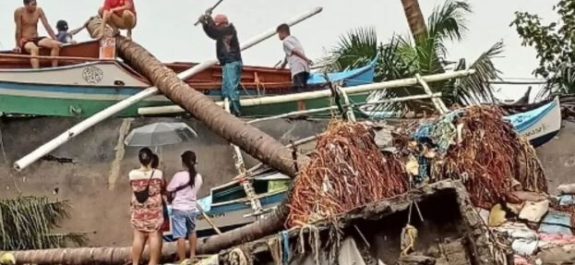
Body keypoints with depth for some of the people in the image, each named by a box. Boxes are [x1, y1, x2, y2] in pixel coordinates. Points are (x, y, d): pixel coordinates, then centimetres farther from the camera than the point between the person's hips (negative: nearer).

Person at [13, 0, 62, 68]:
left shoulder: (39, 11, 1)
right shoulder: (19, 11, -12)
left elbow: (47, 27, -1)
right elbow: (18, 30, -13)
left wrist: (56, 40, -8)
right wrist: (18, 46, -14)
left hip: (37, 39, 5)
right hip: (24, 41, -5)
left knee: (55, 45, -20)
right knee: (34, 49, -39)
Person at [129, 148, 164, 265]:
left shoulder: (132, 174, -7)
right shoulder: (158, 174, -9)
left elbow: (134, 187, 8)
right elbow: (163, 188, 5)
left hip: (138, 211, 2)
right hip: (154, 211, -2)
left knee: (138, 237, 7)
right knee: (155, 237, 4)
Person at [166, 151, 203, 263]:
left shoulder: (179, 176, -18)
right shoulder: (198, 177, -2)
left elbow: (169, 190, -10)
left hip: (179, 209, -5)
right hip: (192, 209, 5)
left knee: (181, 236, -2)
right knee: (191, 231, 26)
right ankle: (192, 255, 35)